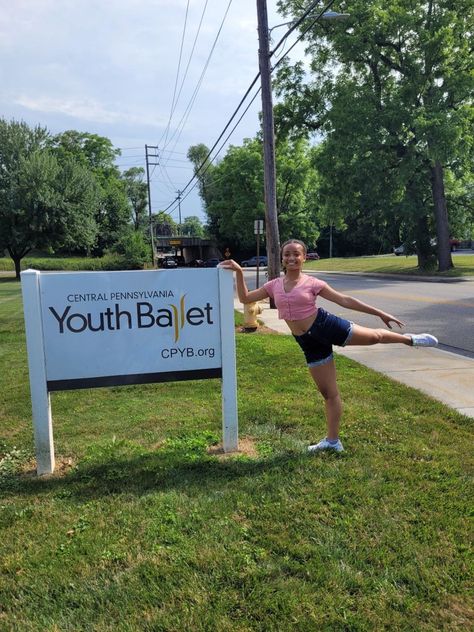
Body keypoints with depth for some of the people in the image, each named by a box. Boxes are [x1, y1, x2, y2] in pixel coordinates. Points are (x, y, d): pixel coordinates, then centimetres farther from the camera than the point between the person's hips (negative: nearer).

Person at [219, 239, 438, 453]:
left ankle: (411, 339, 42)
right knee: (329, 393, 10)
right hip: (309, 342, 3)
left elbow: (345, 300, -4)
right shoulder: (274, 285, 4)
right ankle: (332, 441, 24)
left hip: (326, 325, -2)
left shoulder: (312, 283, -5)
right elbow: (245, 298, 6)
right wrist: (239, 272, -4)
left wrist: (380, 313, -3)